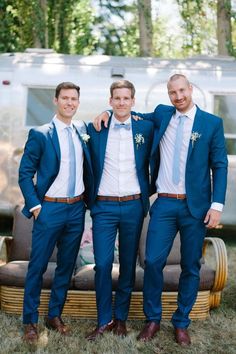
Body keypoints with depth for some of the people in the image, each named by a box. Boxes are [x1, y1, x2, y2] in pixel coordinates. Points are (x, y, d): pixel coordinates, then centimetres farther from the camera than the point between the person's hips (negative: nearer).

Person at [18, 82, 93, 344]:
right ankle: (30, 322, 16)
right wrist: (35, 206, -9)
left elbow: (86, 167, 19)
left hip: (77, 208, 5)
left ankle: (55, 316, 27)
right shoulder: (40, 134, -6)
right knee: (37, 266, 2)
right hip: (50, 208, -4)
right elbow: (24, 174, -4)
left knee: (66, 265, 13)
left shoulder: (82, 130, 6)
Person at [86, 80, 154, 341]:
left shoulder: (145, 128, 2)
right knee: (102, 264, -2)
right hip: (104, 206, 0)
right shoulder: (95, 128, 2)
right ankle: (104, 321, 12)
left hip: (133, 205, 1)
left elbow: (151, 162, 12)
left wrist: (146, 194, 10)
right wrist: (89, 199, 6)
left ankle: (121, 317, 23)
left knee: (128, 264, 9)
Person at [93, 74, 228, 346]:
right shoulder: (162, 114, 9)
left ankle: (181, 323, 21)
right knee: (153, 261, -2)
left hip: (195, 206, -2)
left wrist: (217, 205, -8)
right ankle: (152, 319, 17)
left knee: (190, 266, 7)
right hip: (164, 203, 2)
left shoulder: (212, 123, 0)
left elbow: (220, 166, -1)